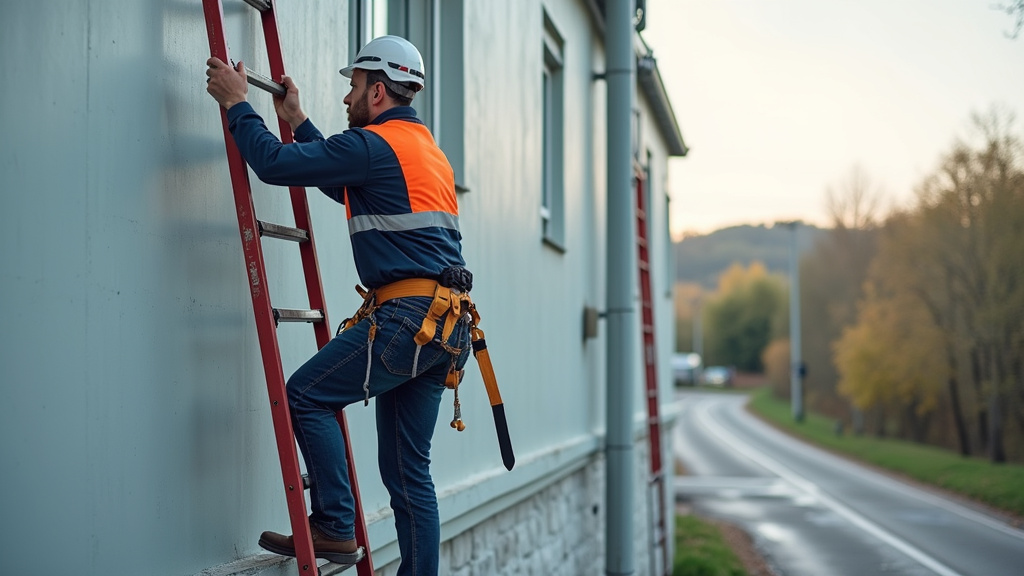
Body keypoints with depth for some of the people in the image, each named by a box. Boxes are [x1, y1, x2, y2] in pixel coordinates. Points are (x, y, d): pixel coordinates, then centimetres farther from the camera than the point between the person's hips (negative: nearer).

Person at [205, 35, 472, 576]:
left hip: (407, 317, -9)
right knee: (408, 470, 11)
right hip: (445, 325, 9)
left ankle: (335, 528, 1)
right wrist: (298, 121, 39)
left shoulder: (376, 144, -8)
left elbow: (275, 164, -10)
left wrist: (236, 103, 3)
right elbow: (343, 183, 36)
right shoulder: (425, 147, 23)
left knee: (305, 395, 0)